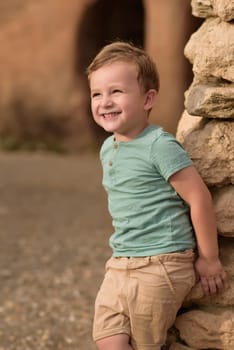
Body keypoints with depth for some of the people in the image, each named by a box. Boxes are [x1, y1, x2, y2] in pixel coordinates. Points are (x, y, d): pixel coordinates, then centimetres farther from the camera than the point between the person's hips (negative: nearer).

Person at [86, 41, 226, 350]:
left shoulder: (160, 146, -15)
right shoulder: (108, 148, 10)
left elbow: (199, 197, -15)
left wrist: (209, 260, -10)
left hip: (159, 267, -7)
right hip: (120, 266, 7)